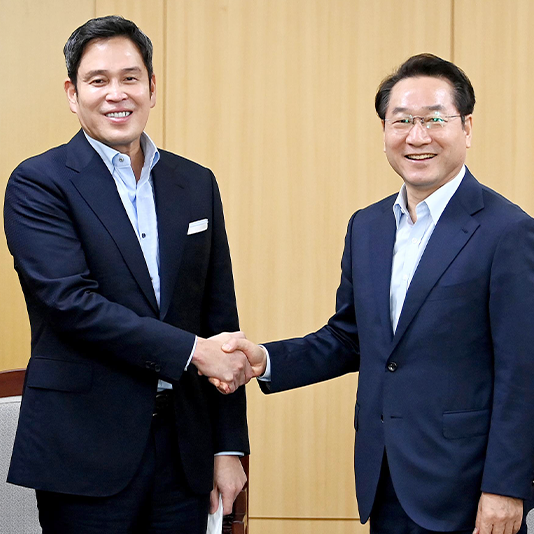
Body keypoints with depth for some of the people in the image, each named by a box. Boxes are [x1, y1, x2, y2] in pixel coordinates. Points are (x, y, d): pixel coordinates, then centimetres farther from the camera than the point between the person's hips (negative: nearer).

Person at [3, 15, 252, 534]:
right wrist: (191, 351, -17)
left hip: (185, 451, 4)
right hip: (86, 452, -4)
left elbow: (220, 317, 10)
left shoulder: (197, 184, 11)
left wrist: (228, 447, 7)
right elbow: (71, 301, -16)